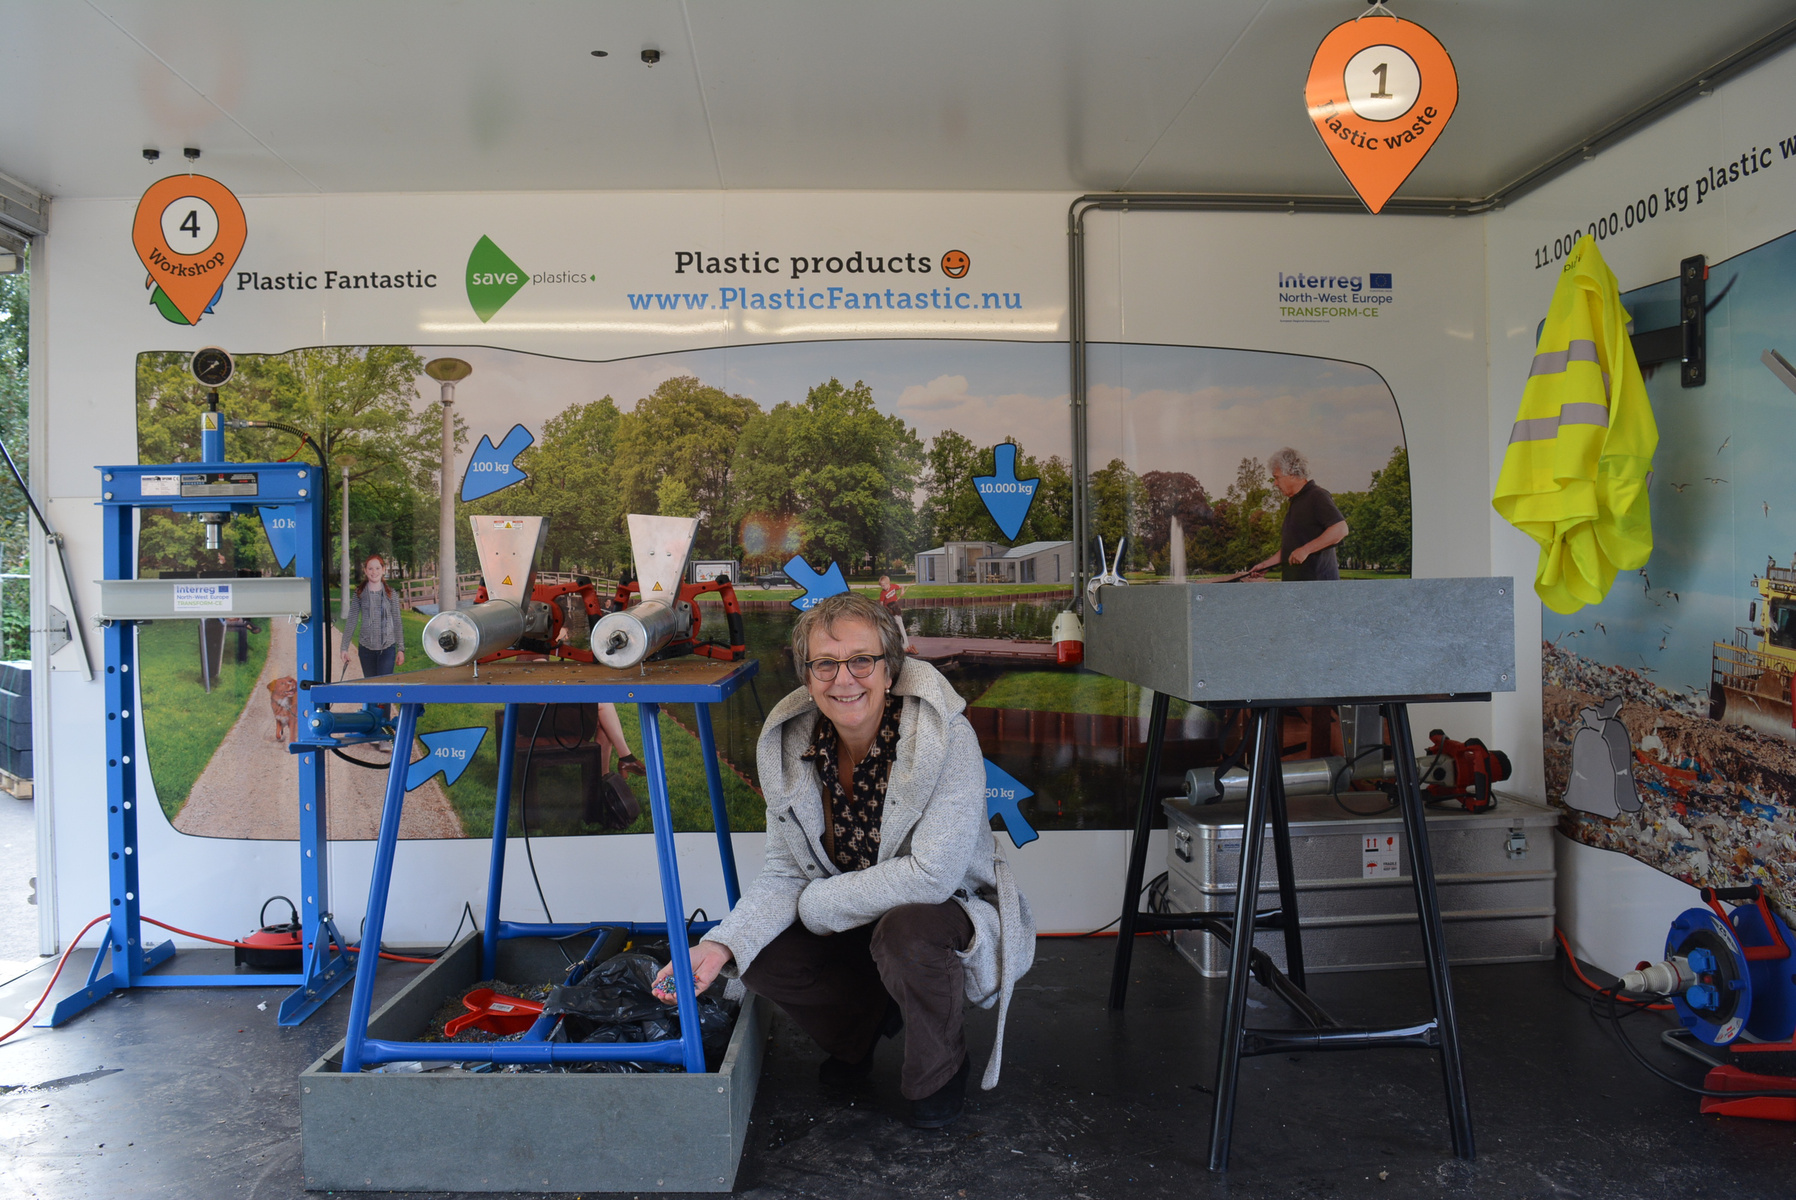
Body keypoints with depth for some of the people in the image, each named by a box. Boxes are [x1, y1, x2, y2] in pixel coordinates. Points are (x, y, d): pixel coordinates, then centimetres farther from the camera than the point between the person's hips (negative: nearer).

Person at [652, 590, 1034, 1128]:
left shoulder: (945, 737, -27)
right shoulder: (789, 745, -10)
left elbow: (933, 874, -31)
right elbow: (785, 873, -6)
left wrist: (816, 903, -21)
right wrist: (721, 944, -24)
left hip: (949, 911, -5)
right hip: (853, 926, 5)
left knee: (905, 930, -35)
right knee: (761, 957, -16)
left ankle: (940, 1072, -1)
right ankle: (865, 1023, 17)